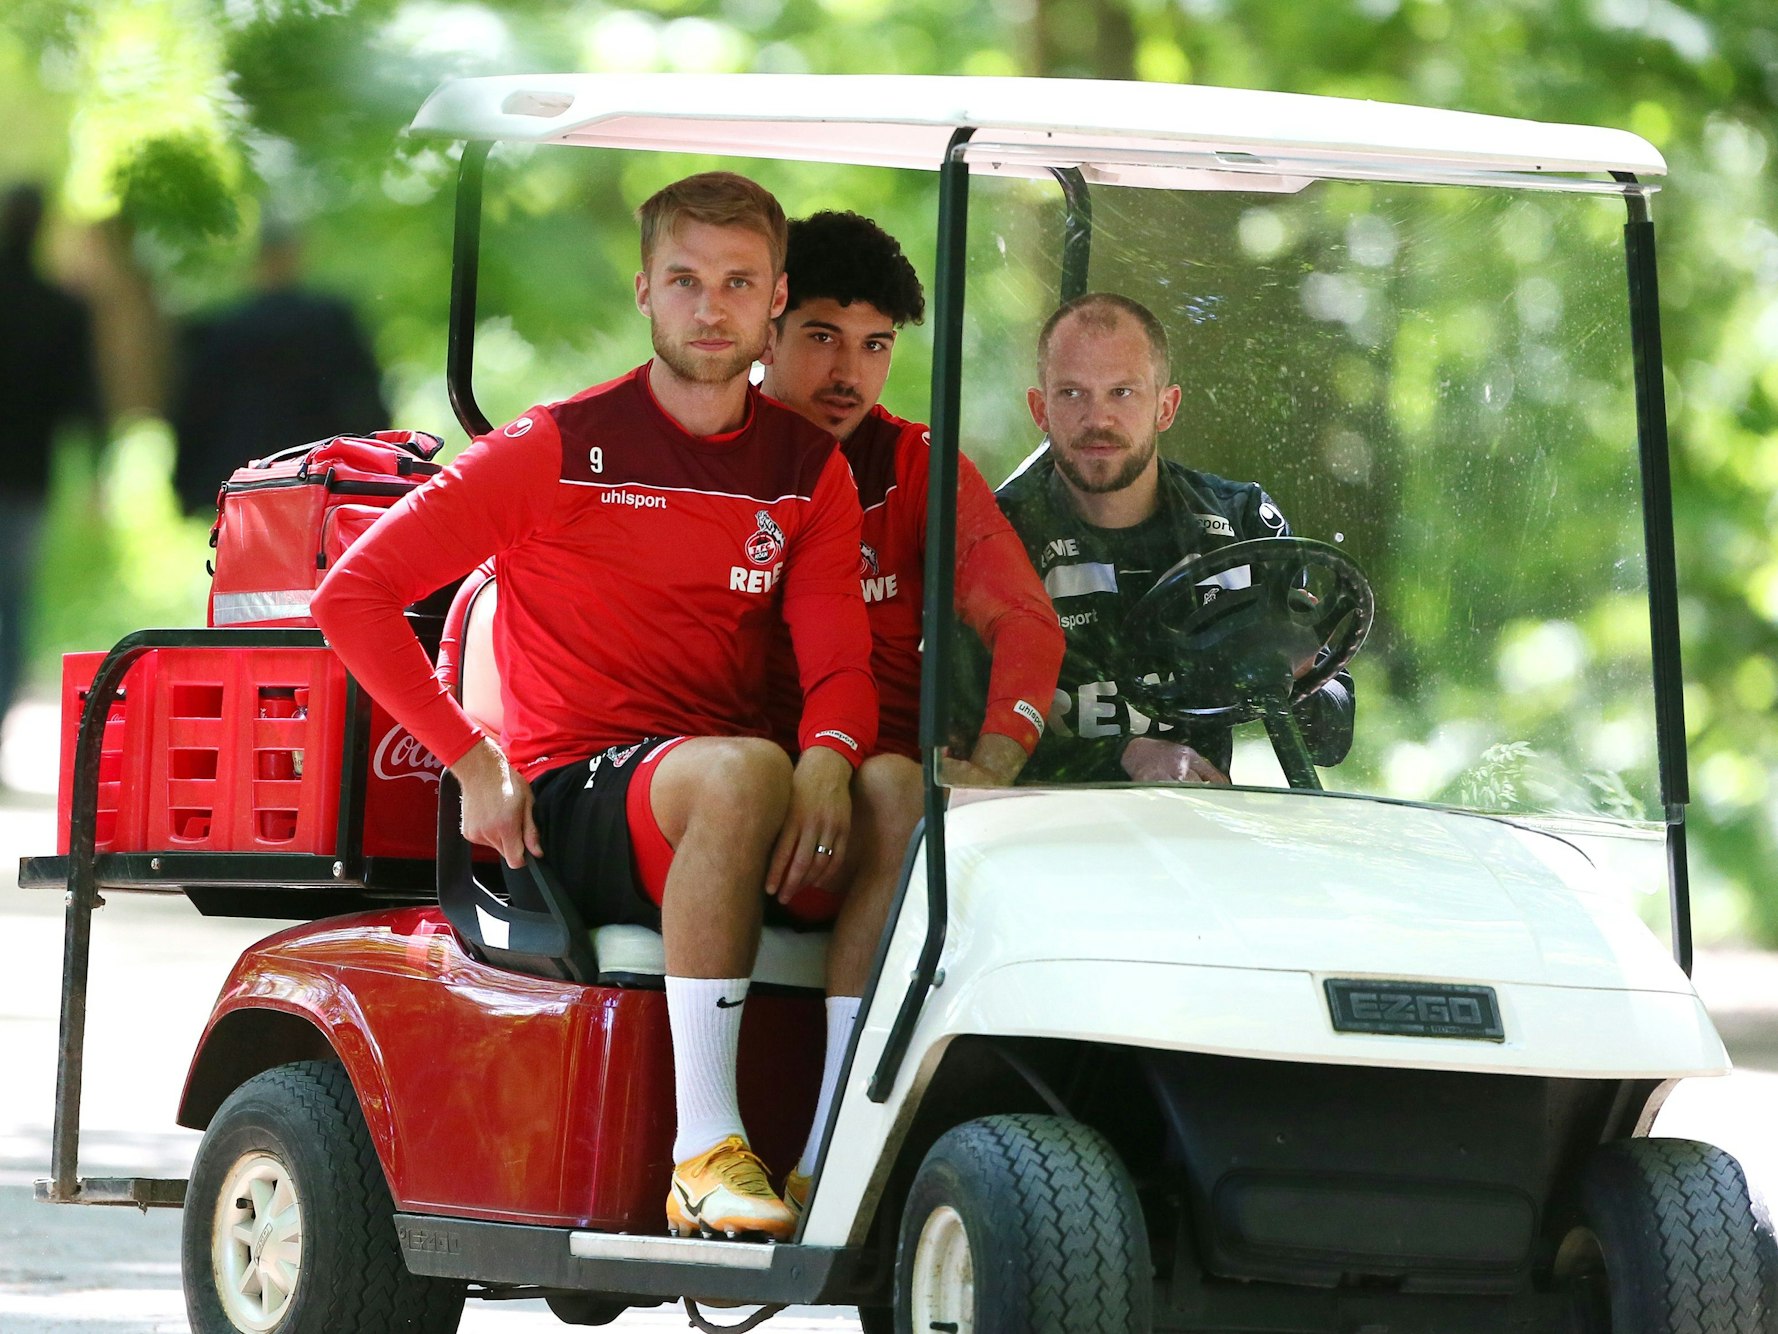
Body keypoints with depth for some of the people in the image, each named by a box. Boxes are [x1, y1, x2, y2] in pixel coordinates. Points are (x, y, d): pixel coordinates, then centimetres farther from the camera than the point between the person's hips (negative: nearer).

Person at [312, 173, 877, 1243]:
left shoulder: (810, 470, 12)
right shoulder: (559, 450, 0)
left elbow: (839, 663, 2)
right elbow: (354, 595, -1)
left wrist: (829, 756, -22)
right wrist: (475, 761, -8)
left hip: (731, 797, 4)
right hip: (571, 807, -4)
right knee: (743, 772, -37)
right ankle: (703, 1152, -38)